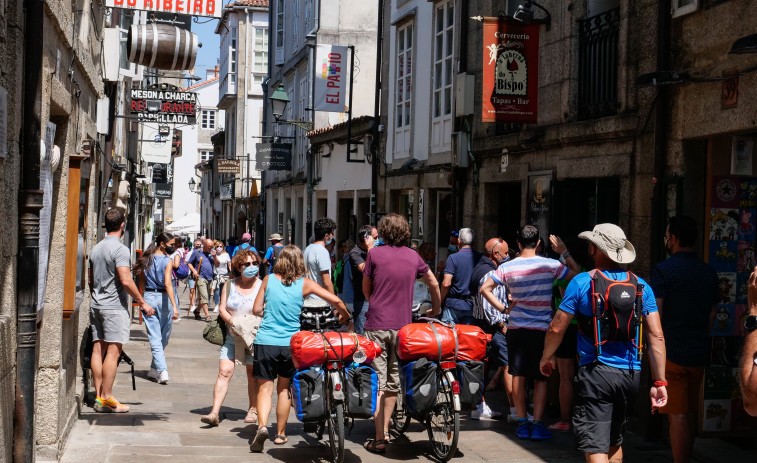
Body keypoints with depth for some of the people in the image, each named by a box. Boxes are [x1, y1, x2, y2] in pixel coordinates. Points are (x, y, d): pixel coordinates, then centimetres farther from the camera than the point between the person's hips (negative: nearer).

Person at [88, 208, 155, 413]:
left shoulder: (96, 249, 13)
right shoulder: (120, 249, -13)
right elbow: (126, 281, -20)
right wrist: (143, 303, -14)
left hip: (96, 305, 8)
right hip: (115, 306, -8)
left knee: (98, 350, 7)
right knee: (113, 351, -7)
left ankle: (99, 396, 10)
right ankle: (106, 398, -8)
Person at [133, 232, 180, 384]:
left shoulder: (146, 259, 5)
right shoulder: (167, 260, -10)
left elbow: (141, 283, 11)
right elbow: (167, 283, -19)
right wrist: (174, 306, -24)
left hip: (148, 298, 3)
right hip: (163, 298, -3)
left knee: (154, 339, 0)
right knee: (163, 339, 15)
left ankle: (162, 371, -12)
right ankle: (154, 369, 23)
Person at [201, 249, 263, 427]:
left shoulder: (262, 286, -1)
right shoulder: (229, 285, 7)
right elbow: (222, 309, 4)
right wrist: (232, 321, -15)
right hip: (231, 336, 2)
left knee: (253, 374, 7)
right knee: (224, 371, -8)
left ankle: (253, 409, 25)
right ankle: (215, 413, -11)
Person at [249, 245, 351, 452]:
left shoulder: (269, 279, 1)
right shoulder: (305, 284, -2)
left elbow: (256, 309, 4)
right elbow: (335, 300, -4)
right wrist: (346, 316, 15)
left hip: (265, 342, 0)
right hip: (289, 343, 1)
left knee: (265, 388, 5)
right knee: (284, 387, 17)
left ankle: (262, 425, -19)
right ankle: (280, 433, 24)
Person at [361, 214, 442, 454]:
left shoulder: (375, 254, -4)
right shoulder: (413, 256, 6)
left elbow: (365, 289, 6)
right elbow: (434, 283, 18)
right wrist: (436, 309, 35)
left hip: (376, 325, -3)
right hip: (402, 325, 3)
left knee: (377, 381, -1)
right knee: (393, 380, 13)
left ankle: (379, 439, -6)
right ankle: (385, 429, 23)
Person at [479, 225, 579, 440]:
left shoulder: (507, 267, -2)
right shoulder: (550, 265, -9)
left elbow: (484, 289, 0)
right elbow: (577, 275, 2)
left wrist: (503, 308, 4)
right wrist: (564, 252, 9)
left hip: (515, 328, 2)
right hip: (541, 329, -2)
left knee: (518, 376, 9)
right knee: (541, 378, 5)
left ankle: (522, 423, 11)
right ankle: (537, 424, 1)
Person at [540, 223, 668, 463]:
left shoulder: (582, 282, -5)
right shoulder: (640, 286, 5)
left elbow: (557, 328, -2)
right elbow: (656, 335, 1)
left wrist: (546, 357, 17)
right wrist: (660, 382, 3)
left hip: (595, 373, -5)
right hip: (631, 374, 5)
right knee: (615, 443, 23)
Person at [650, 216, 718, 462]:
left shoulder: (664, 270, -12)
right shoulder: (710, 273, 8)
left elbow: (654, 315, -18)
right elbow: (711, 314, 13)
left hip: (671, 352, -6)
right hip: (698, 352, 7)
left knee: (678, 415, -4)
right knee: (691, 411, 18)